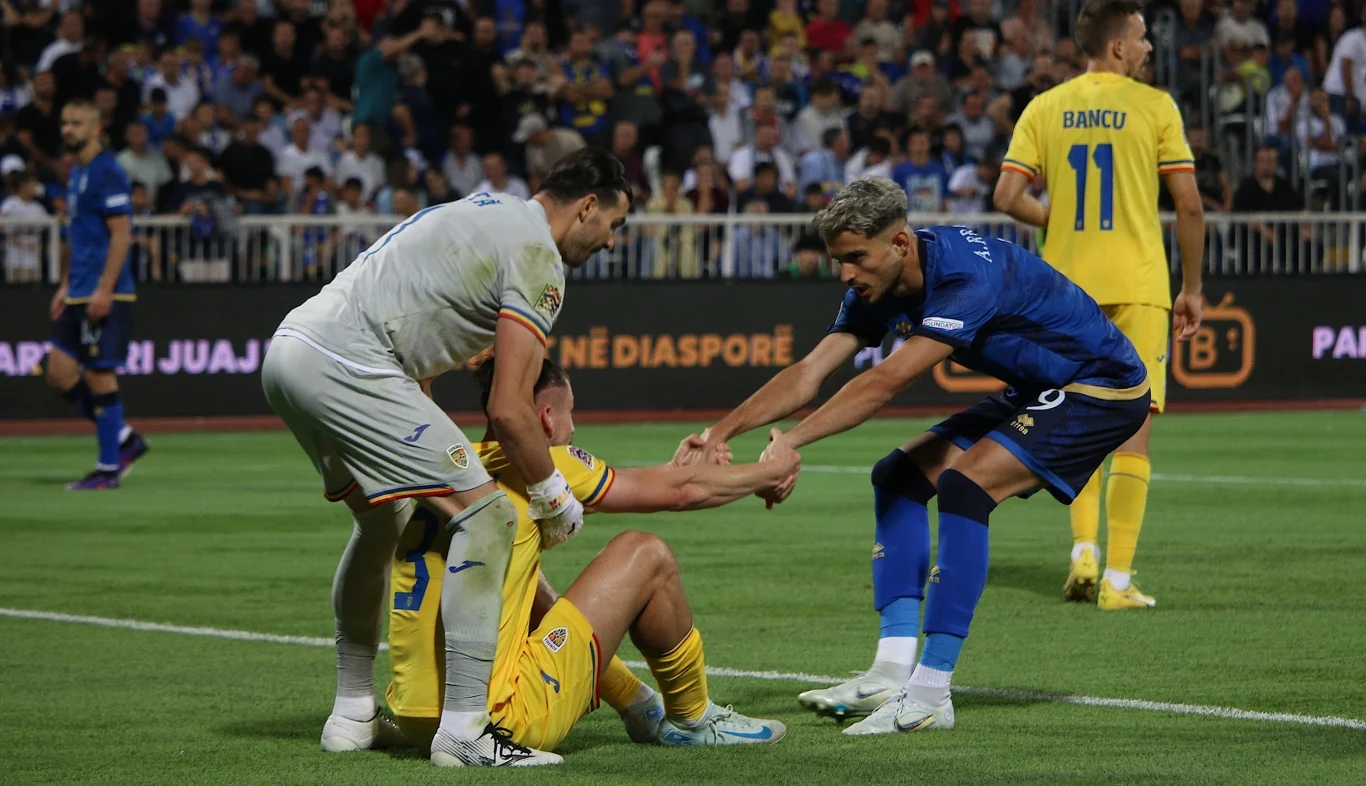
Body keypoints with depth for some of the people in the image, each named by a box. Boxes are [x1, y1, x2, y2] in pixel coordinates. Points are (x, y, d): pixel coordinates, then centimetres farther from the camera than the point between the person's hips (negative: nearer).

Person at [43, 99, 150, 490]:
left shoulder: (107, 172, -12)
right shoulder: (76, 173, 17)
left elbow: (121, 234, -17)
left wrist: (104, 290, -22)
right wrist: (65, 286, 21)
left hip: (105, 295, -10)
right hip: (78, 296, 10)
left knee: (100, 376, -6)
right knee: (60, 373, 7)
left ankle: (109, 468, 1)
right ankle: (124, 438, 16)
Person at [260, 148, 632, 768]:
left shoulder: (486, 212, 26)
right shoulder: (538, 258, -4)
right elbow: (509, 410, -11)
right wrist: (555, 499, 3)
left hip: (290, 349, 11)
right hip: (344, 365, -11)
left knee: (383, 521, 28)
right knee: (486, 519, -10)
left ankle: (352, 715, 34)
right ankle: (465, 729, -13)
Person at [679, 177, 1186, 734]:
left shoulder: (969, 275, -32)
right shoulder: (878, 290, -5)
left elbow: (887, 381, -40)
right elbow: (809, 373, -7)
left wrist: (791, 441, -44)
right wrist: (722, 432, -19)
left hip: (1102, 388, -10)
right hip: (1036, 393, 10)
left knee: (965, 482, -26)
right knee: (900, 476, 0)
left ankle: (930, 694, -24)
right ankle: (894, 672, -5)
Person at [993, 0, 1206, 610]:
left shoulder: (1044, 109, 4)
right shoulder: (1155, 107, -3)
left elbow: (1007, 197, -2)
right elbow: (1189, 205, -4)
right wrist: (1191, 287, 6)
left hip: (1067, 285, 3)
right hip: (1137, 285, -3)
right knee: (1133, 432, -1)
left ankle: (1083, 548, 5)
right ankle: (1117, 580, -4)